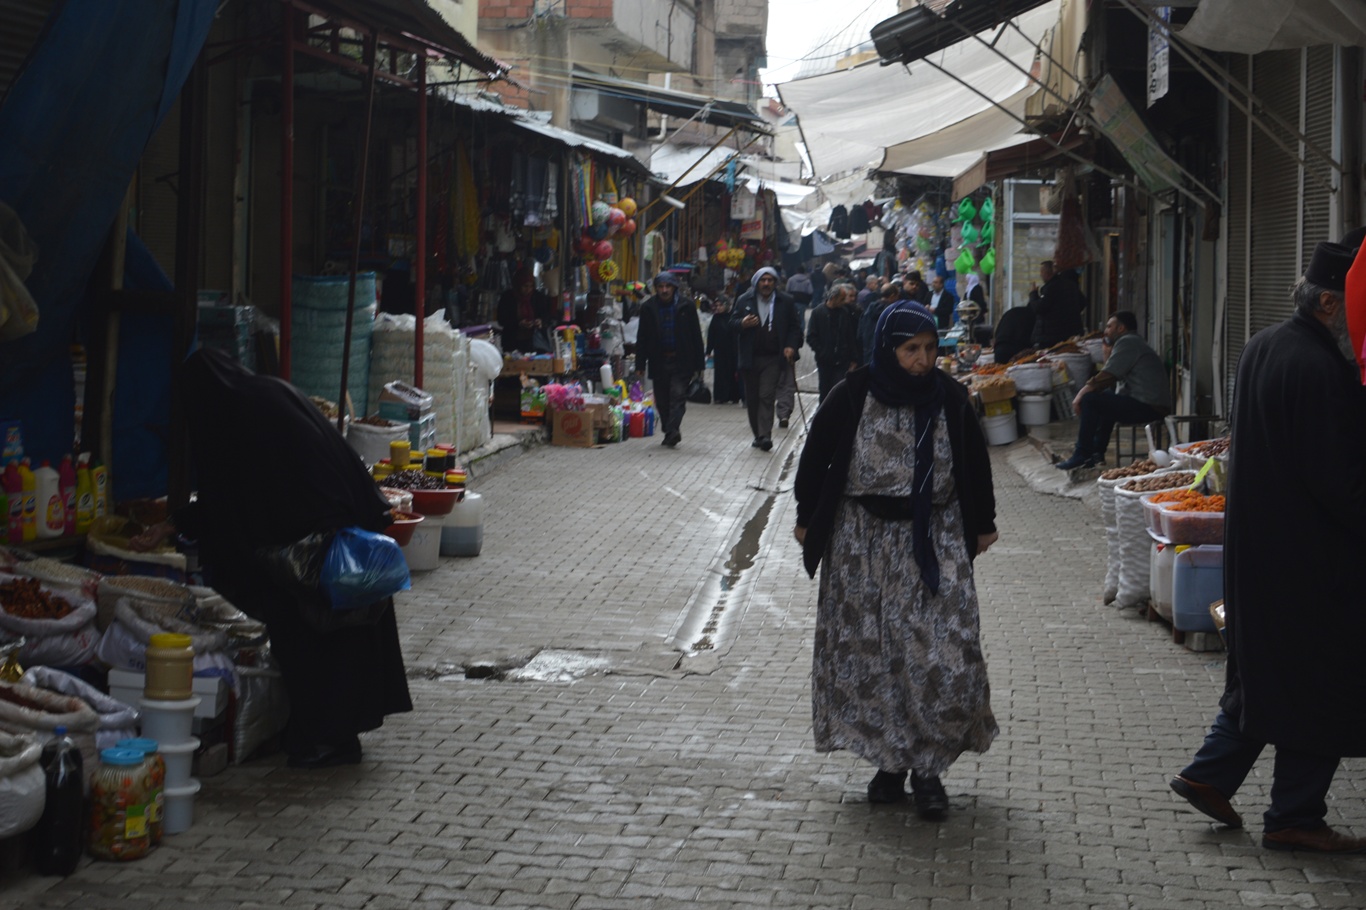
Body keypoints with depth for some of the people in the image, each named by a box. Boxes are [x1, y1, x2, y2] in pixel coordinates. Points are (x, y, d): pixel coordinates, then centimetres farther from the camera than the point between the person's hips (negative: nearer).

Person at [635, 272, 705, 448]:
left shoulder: (686, 306, 0)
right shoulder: (648, 307, 4)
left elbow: (696, 336, 1)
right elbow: (642, 338, 6)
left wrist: (699, 364, -2)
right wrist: (640, 364, 0)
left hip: (681, 361, -3)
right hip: (658, 361, 3)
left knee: (678, 396, -14)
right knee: (662, 400, 7)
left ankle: (672, 431, -22)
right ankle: (671, 433, 19)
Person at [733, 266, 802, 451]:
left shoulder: (785, 302, 3)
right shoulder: (744, 300, 5)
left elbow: (795, 326, 8)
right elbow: (733, 322, 10)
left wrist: (791, 346, -6)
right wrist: (742, 324, -13)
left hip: (773, 358, -2)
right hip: (750, 358, 2)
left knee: (767, 396, -13)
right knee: (752, 398, 8)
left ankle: (765, 435, -19)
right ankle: (757, 434, 20)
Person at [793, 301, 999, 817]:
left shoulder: (949, 399, -2)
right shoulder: (853, 396, -6)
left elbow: (975, 464, 11)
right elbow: (815, 457, 5)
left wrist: (984, 524, 15)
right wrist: (807, 519, 7)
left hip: (934, 541, 0)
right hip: (862, 541, 0)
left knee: (942, 653, -8)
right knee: (868, 653, 4)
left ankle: (928, 769, 2)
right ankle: (889, 763, 17)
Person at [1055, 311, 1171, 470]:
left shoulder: (1127, 342, -9)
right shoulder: (1135, 342, 24)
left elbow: (1106, 378, -13)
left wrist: (1082, 393, -4)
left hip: (1148, 407, -11)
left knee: (1090, 400, -11)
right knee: (1104, 400, 28)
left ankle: (1082, 456, -6)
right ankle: (1097, 453, 24)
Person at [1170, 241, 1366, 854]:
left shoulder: (1261, 349, 7)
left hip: (1255, 545, 9)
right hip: (1313, 557, -9)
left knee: (1265, 669, 21)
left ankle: (1210, 774, 23)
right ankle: (1294, 818, 11)